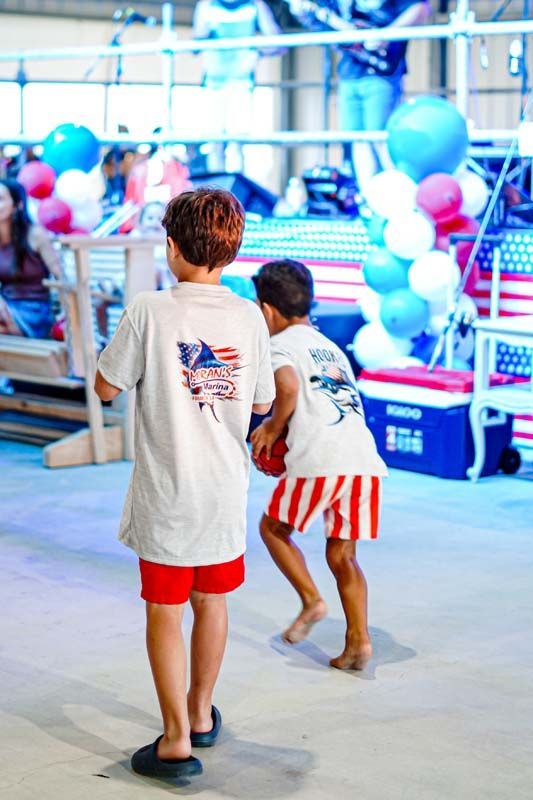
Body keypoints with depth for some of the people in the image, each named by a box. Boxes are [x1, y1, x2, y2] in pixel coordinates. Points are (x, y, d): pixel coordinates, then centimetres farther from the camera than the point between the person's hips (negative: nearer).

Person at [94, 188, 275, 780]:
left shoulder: (149, 313, -14)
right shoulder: (248, 318, -3)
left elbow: (106, 387, -5)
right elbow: (262, 403, 7)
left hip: (167, 492, -4)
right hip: (226, 488, 4)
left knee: (164, 612, 5)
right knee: (211, 602, 19)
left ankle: (176, 739, 5)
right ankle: (201, 713, 36)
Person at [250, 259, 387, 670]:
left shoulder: (280, 344, 6)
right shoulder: (331, 346, 29)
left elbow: (288, 388, -15)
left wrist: (272, 429, 2)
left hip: (320, 463, -6)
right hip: (366, 461, 6)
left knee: (273, 528, 18)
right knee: (342, 555, 15)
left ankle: (311, 599, 6)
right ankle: (358, 642, 8)